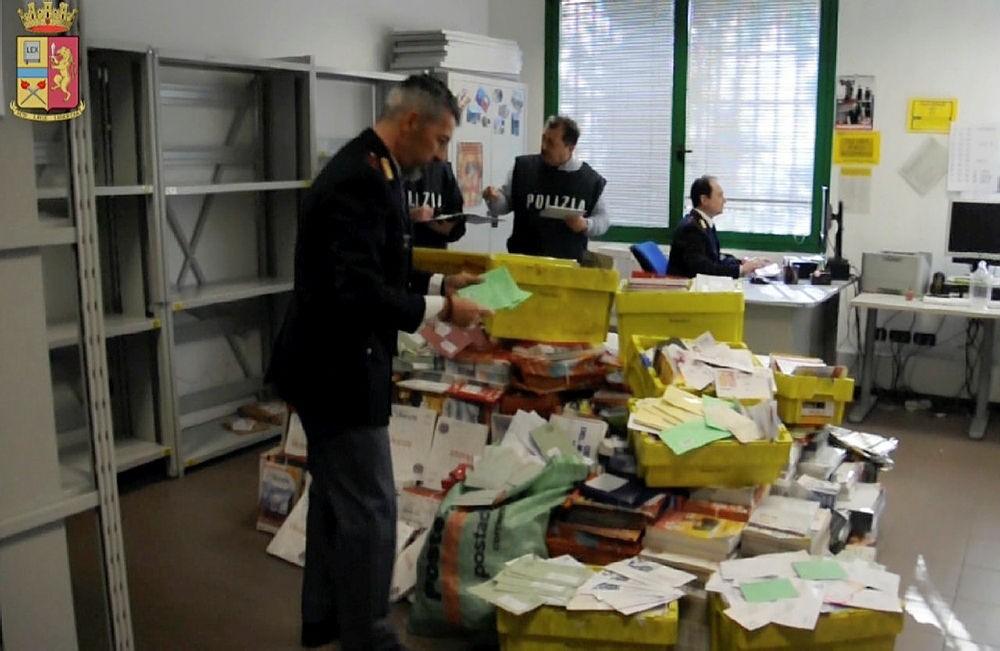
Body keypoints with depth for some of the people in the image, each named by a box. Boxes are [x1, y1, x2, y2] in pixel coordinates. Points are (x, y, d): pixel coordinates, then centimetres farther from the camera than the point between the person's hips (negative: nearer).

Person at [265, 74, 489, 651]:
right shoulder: (363, 180, -23)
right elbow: (354, 290, -30)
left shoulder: (365, 169, 10)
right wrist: (440, 311, -23)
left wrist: (438, 284, 9)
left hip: (332, 364, 11)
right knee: (370, 507, 0)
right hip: (339, 369, -11)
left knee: (336, 496, 21)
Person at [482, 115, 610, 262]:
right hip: (524, 259, 0)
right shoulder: (523, 167, 0)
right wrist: (494, 198, -14)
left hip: (568, 263, 0)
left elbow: (602, 219, 8)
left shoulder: (591, 180, -1)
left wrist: (585, 225, -12)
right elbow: (505, 203, 7)